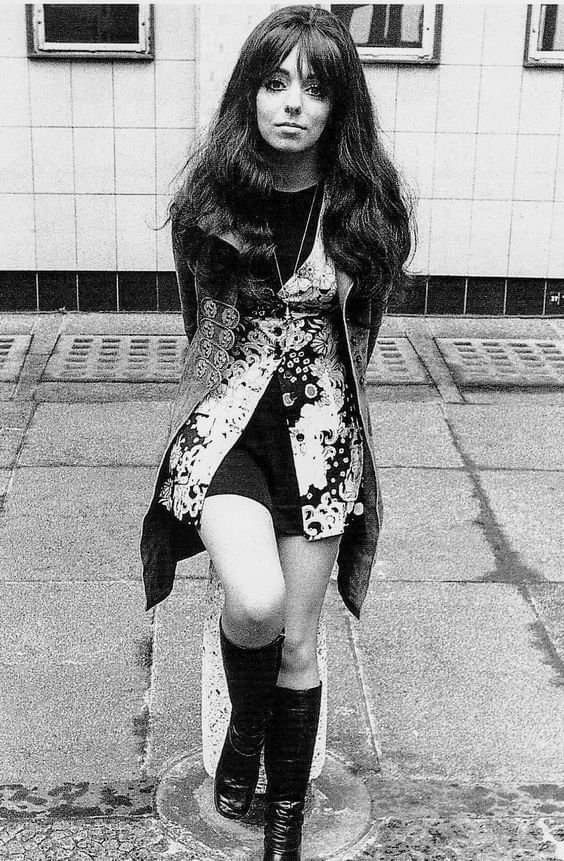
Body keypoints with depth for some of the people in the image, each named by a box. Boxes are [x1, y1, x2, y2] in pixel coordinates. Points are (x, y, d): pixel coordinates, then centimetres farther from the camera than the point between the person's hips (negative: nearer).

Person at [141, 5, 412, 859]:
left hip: (320, 427, 1)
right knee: (256, 601, -24)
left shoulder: (363, 205, -6)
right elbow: (200, 321, 9)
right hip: (226, 416, -1)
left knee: (298, 643, 7)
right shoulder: (209, 196, -5)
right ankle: (245, 722, 12)